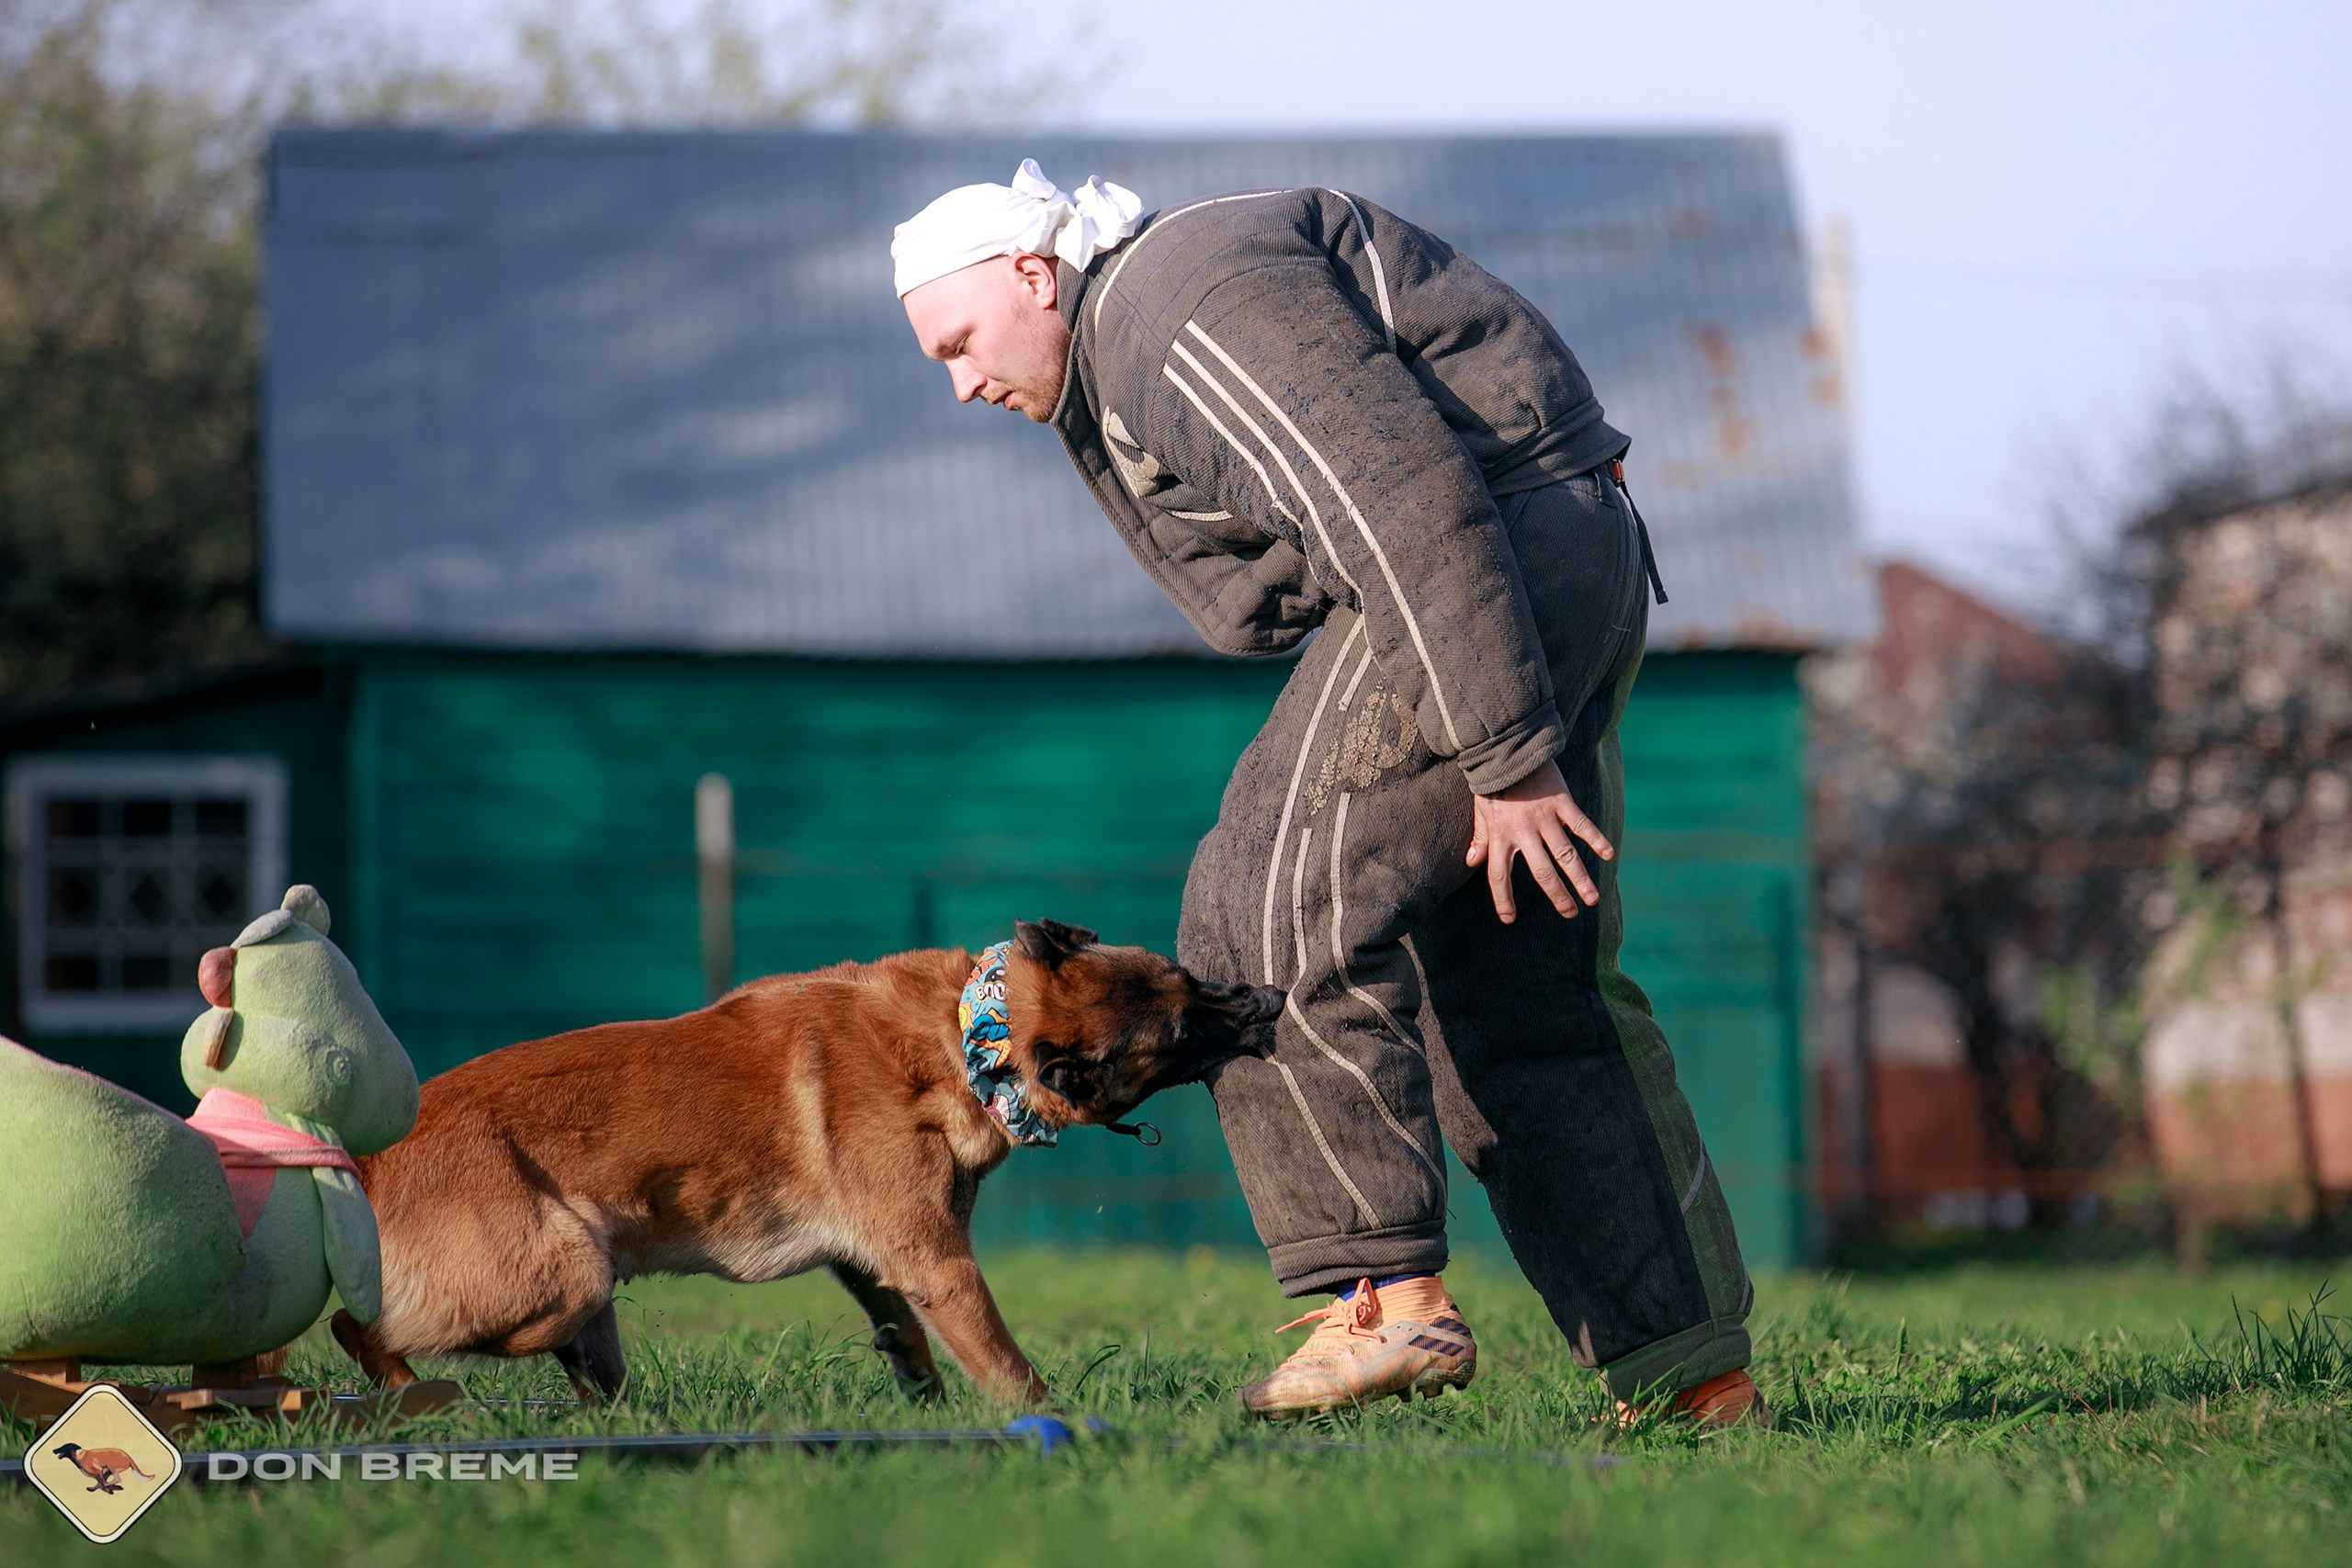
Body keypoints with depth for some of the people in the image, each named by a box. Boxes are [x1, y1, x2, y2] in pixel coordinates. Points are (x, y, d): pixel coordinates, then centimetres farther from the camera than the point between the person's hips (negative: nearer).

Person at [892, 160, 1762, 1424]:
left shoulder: (1191, 304, -14)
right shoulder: (1110, 386, 21)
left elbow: (1408, 505, -21)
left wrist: (1506, 759, -22)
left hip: (1503, 551, -11)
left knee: (1281, 912, -13)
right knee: (1522, 996, 10)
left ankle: (1388, 1297, -17)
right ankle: (1693, 1371, 9)